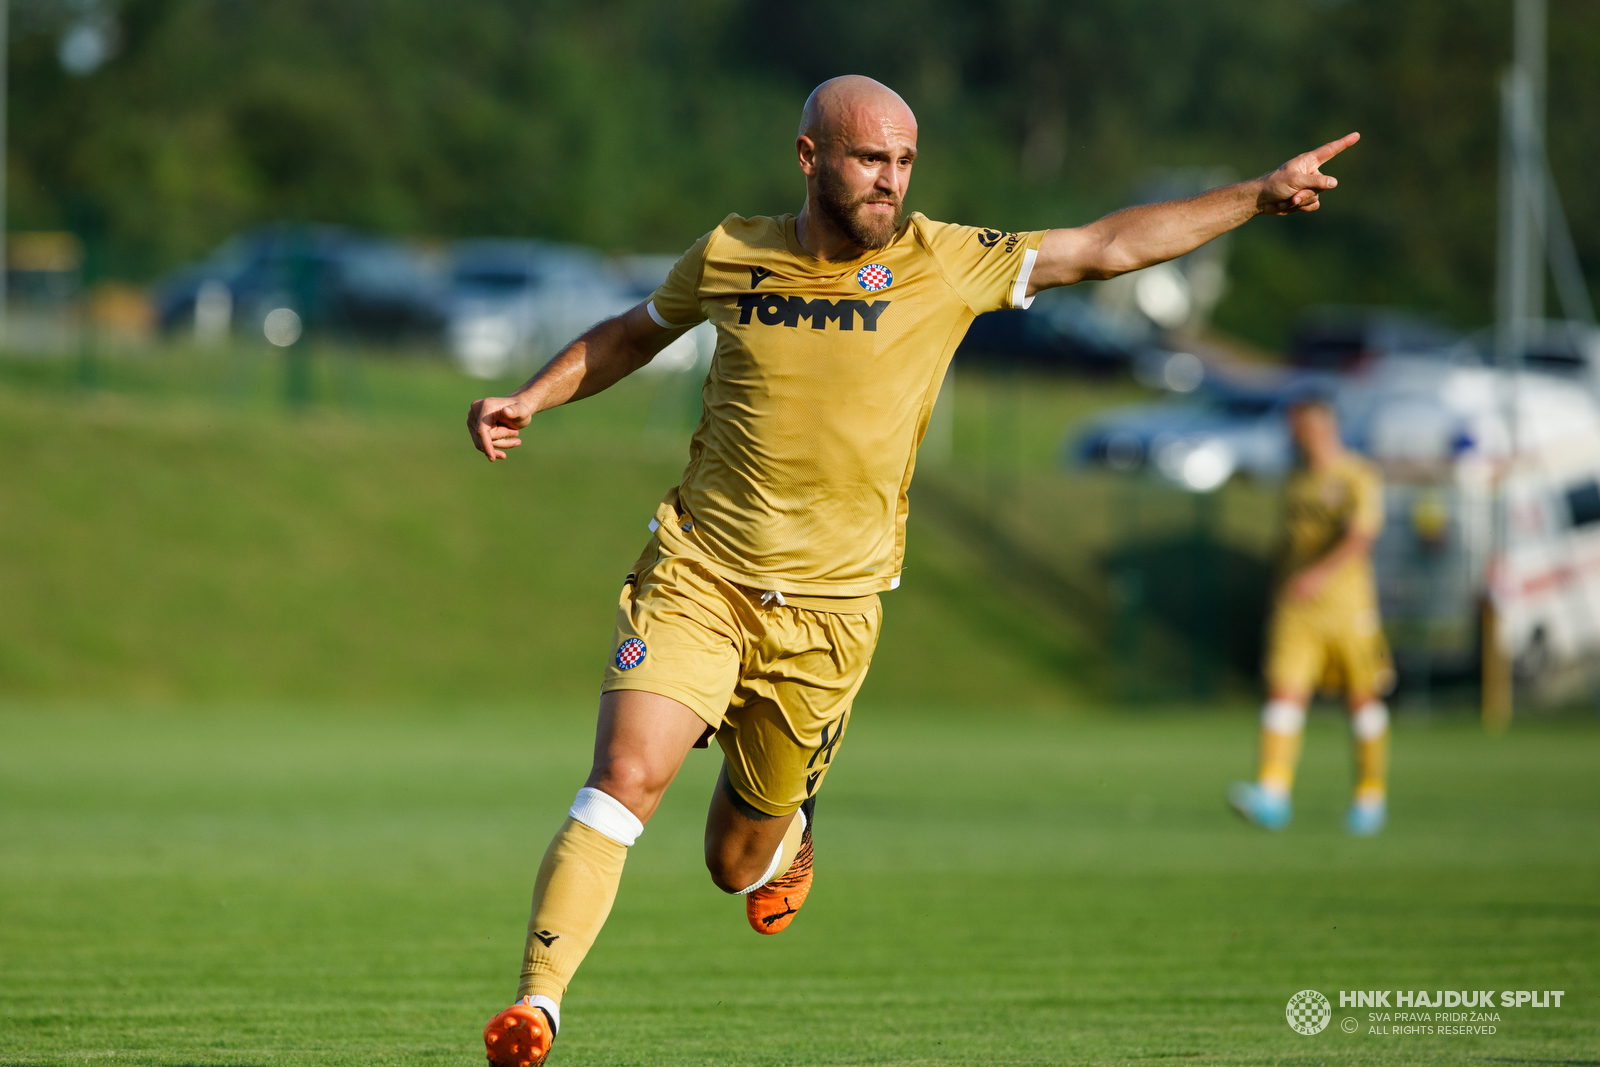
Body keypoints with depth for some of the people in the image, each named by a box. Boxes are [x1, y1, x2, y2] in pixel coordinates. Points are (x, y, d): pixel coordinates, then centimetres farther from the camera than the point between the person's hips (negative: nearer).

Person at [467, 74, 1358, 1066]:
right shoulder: (729, 255, 1)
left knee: (738, 866, 7)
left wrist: (1257, 196, -5)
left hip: (831, 605, 0)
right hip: (696, 576, 0)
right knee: (626, 779, -20)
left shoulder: (942, 263, -3)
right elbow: (632, 334, 20)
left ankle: (790, 825, 44)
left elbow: (1109, 246, -1)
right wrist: (529, 399, 7)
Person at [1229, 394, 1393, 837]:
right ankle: (1272, 793, -24)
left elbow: (1360, 537, -20)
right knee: (1284, 692, -12)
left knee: (1363, 700, 7)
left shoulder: (1360, 477, -6)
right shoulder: (1296, 481, 13)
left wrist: (1322, 574, -35)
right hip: (1296, 606, 4)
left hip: (1348, 604, -4)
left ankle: (1371, 795, 21)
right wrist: (1280, 597, 22)